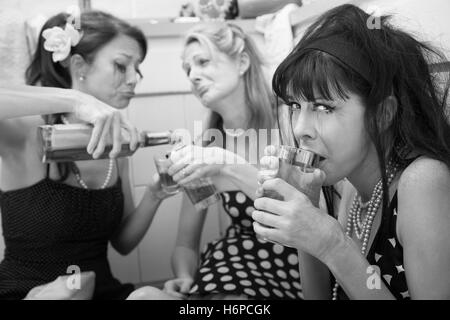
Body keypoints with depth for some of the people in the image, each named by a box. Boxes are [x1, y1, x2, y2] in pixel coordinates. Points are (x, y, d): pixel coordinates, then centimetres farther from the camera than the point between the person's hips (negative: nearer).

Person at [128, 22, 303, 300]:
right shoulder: (204, 146, 4)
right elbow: (186, 244, 7)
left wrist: (228, 166, -30)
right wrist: (184, 279, -15)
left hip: (289, 274, -3)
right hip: (231, 270, 4)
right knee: (144, 295, -23)